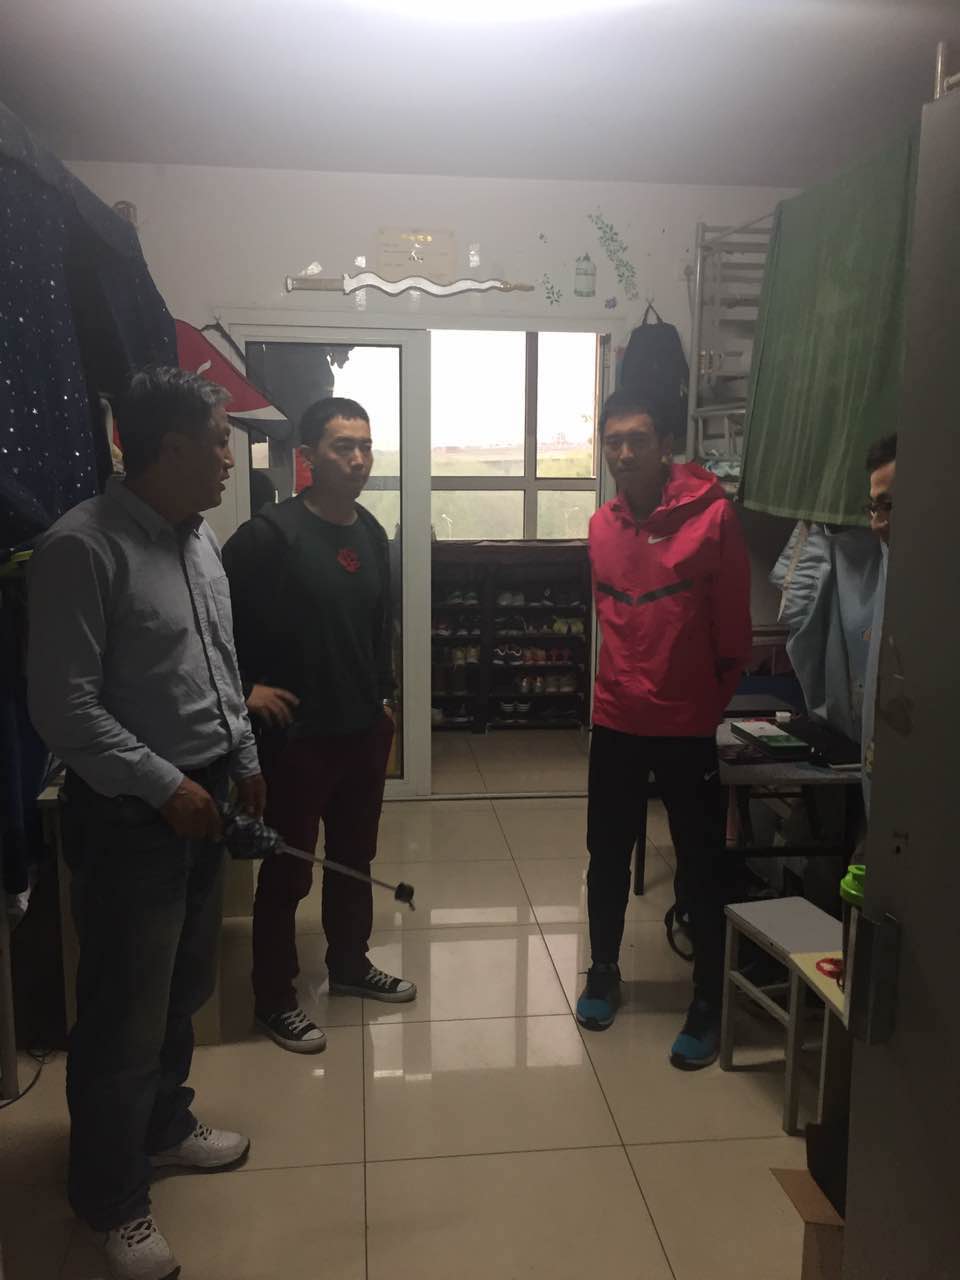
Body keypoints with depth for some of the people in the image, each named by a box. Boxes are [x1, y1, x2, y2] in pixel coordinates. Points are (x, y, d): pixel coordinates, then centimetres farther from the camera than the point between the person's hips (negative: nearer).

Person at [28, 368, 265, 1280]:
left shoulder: (199, 538, 8)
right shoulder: (82, 547, -18)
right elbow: (64, 708, -20)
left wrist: (243, 760, 16)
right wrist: (162, 786, -20)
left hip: (202, 800, 8)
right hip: (126, 815, -8)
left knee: (184, 991, 21)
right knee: (123, 1014, 5)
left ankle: (164, 1128, 43)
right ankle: (111, 1199, 25)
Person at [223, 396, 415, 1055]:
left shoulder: (372, 534, 7)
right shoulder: (270, 533, -17)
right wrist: (244, 687, -15)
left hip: (364, 729, 7)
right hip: (296, 734, -7)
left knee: (355, 856, 20)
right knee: (288, 869, 5)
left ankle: (350, 964, 40)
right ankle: (275, 1000, 22)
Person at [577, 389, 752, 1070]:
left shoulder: (714, 515, -12)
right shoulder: (602, 525, 3)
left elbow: (734, 629, -5)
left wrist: (708, 702, 3)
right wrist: (630, 686, 13)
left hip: (688, 726, -4)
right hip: (617, 722, 4)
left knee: (701, 868, 7)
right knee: (608, 857, 16)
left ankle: (709, 1003, 24)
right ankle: (604, 971, 37)